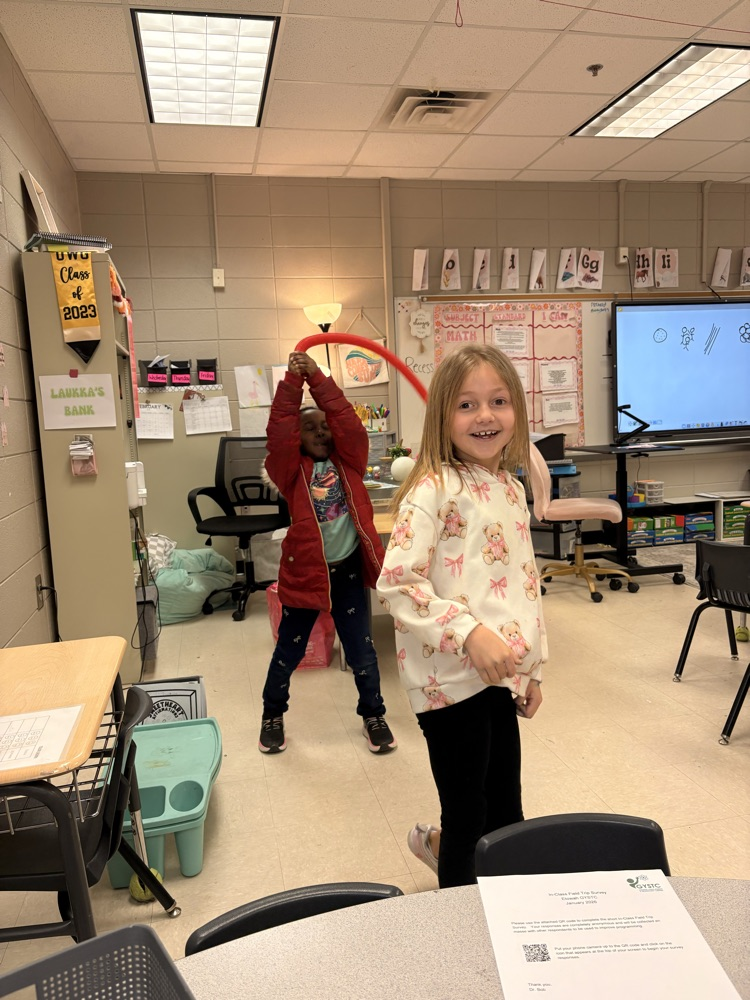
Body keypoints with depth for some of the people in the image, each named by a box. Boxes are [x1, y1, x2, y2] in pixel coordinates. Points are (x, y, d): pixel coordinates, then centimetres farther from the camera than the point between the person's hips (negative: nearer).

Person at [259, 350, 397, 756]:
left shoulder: (347, 461, 3)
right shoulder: (292, 469, -3)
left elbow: (347, 419, -9)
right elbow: (279, 430, -18)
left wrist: (316, 376, -14)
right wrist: (292, 380, -23)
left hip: (348, 568, 2)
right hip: (304, 570, -1)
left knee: (361, 650, 10)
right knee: (289, 650, 13)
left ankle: (373, 714, 32)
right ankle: (272, 715, 35)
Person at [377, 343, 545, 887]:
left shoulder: (511, 490, 9)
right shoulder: (434, 491, -14)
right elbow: (396, 583, -20)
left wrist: (533, 666, 18)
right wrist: (469, 633, -24)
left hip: (500, 676, 7)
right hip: (452, 679, -7)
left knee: (506, 816, 19)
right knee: (468, 820, 8)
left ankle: (439, 844, 49)